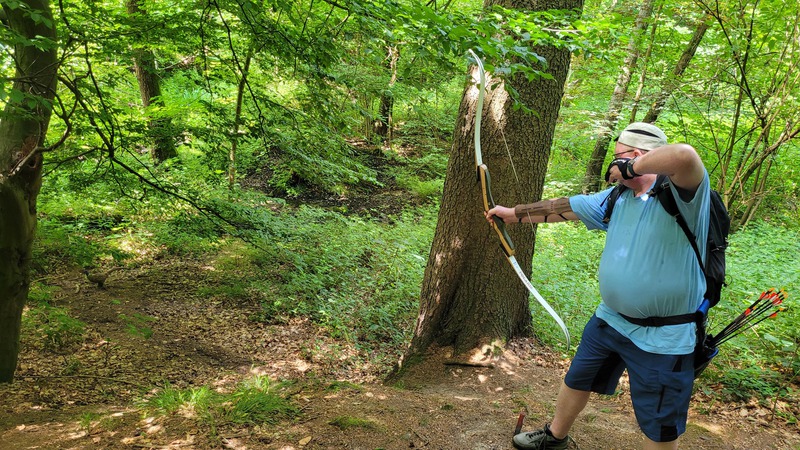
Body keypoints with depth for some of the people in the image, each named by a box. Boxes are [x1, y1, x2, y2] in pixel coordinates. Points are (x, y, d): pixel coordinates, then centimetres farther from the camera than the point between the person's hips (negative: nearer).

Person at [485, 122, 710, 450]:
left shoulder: (681, 195, -21)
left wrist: (629, 166, -27)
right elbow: (563, 208, 12)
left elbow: (685, 156, -43)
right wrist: (514, 213, 19)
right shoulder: (617, 197, 3)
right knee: (576, 382, 26)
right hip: (609, 320, 8)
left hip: (663, 337, -7)